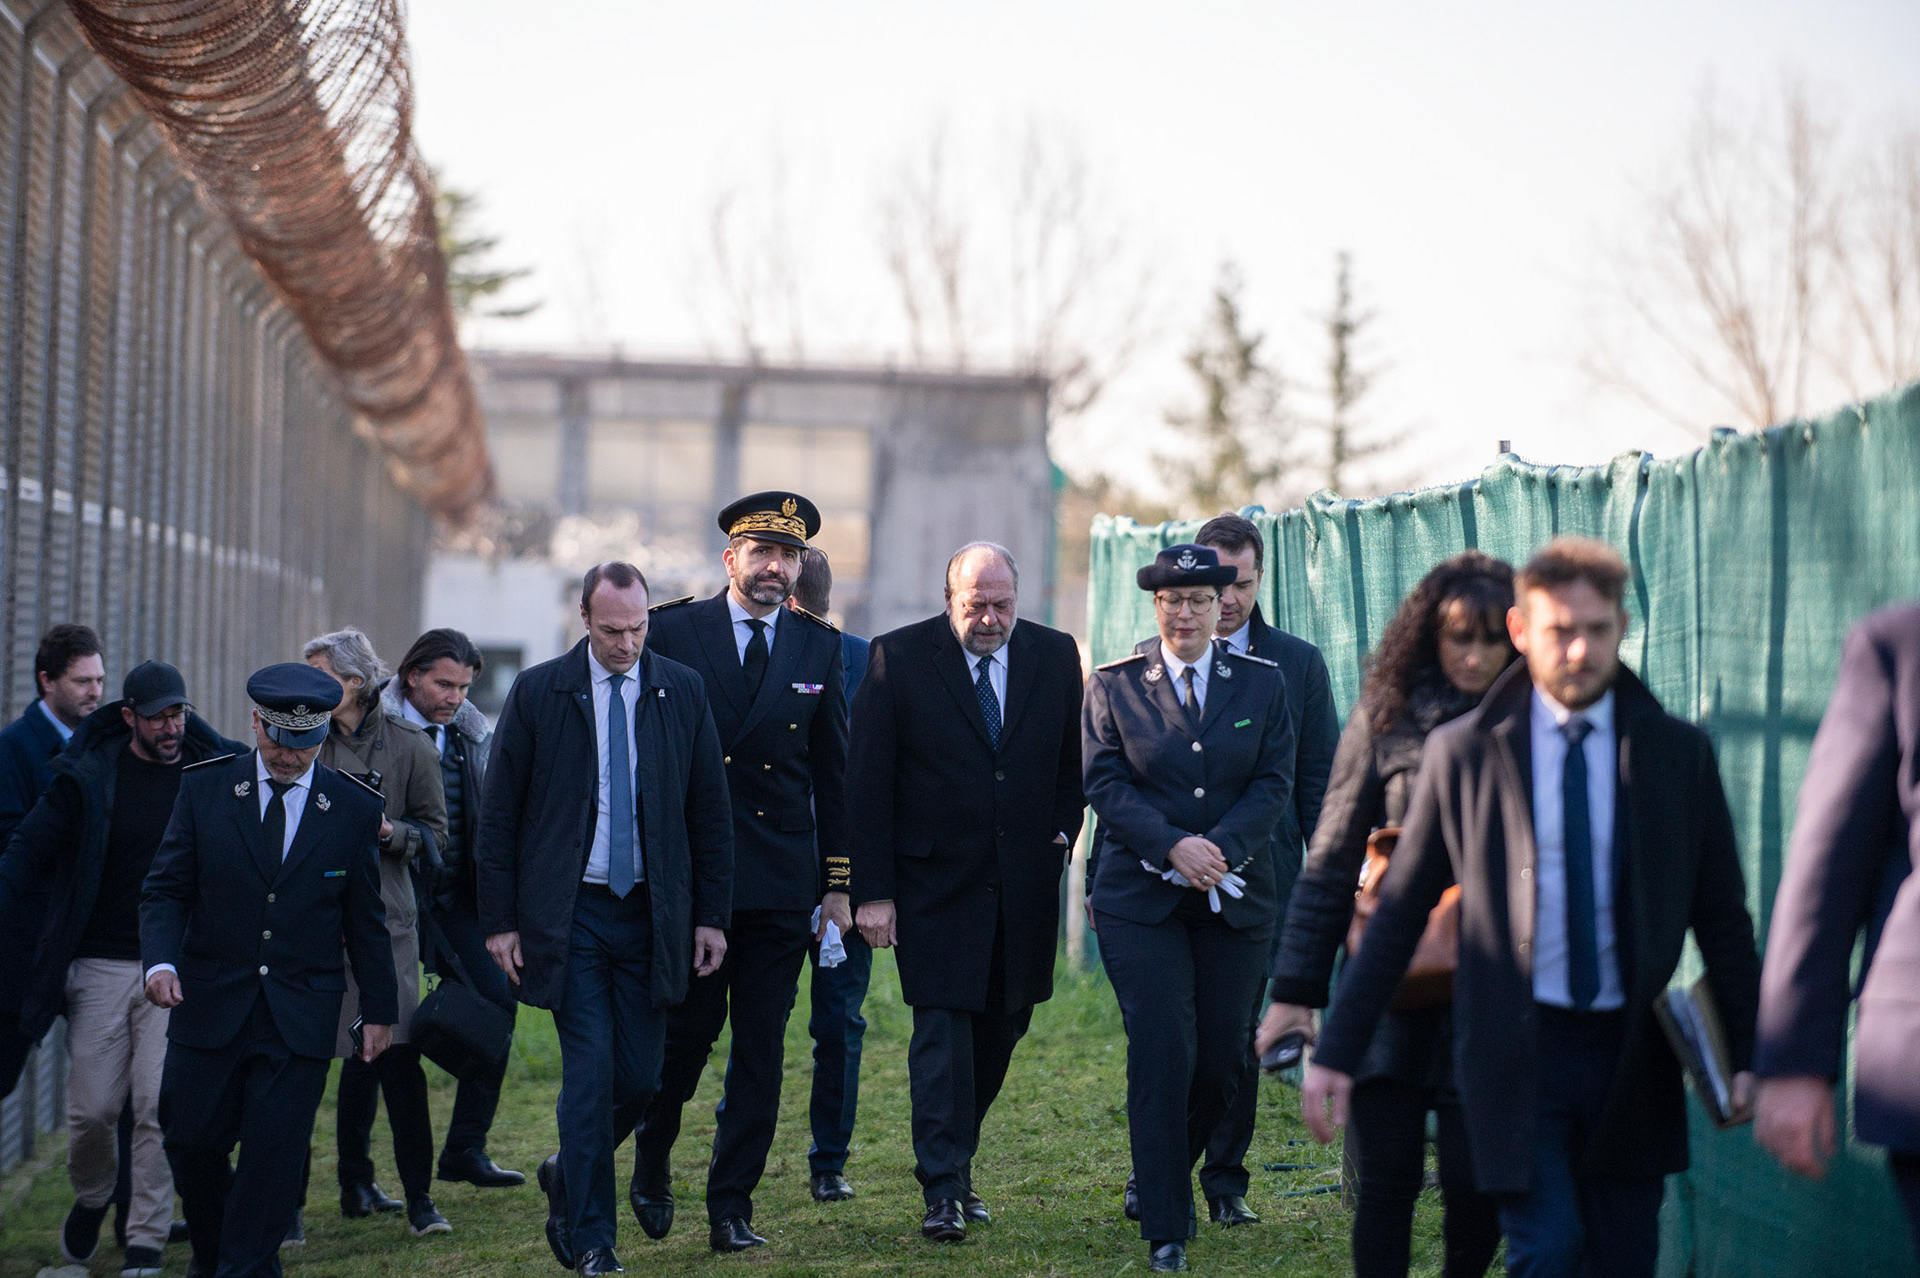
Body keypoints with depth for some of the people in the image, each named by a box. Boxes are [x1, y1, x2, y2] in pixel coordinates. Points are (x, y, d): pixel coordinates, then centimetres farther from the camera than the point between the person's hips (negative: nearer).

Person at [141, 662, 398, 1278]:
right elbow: (165, 888, 2)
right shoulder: (205, 788, 1)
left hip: (301, 1014, -1)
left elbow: (365, 920, 7)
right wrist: (160, 960, -15)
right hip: (210, 1000, 1)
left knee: (274, 1153, -5)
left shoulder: (354, 808, 1)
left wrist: (378, 1010, 8)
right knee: (190, 1141, 4)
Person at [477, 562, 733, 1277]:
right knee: (589, 1074, -7)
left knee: (640, 1076, 2)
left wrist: (712, 915, 3)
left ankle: (569, 1178, 30)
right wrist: (500, 921, -3)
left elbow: (710, 811, 8)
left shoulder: (682, 692, 4)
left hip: (652, 915, 2)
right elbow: (498, 815, 1)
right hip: (568, 915, -2)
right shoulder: (537, 694, -1)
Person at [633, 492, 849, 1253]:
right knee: (688, 1032, 0)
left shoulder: (820, 647, 8)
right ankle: (652, 1162, 27)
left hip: (782, 883, 2)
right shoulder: (672, 634, 0)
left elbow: (834, 772, 11)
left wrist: (838, 882, 7)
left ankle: (731, 1209, 9)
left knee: (761, 1050, 2)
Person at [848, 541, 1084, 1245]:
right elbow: (867, 783, -6)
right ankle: (943, 1192, -6)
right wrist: (872, 890, -10)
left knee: (1002, 1026, 10)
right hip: (935, 879, -4)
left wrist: (1060, 831, 1)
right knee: (942, 1029, -9)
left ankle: (956, 1162, 26)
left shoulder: (1056, 656, 4)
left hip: (1024, 882, 4)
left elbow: (1075, 759, 16)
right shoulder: (897, 658, -6)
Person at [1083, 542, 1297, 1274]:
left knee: (1222, 1059, 3)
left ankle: (1170, 1173, 32)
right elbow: (1106, 783, -4)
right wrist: (1173, 847, -18)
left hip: (1234, 897, 2)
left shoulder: (1263, 684, 7)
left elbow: (1275, 783, 0)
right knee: (1163, 1055, -10)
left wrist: (1219, 848, -16)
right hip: (1139, 898, -2)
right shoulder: (1113, 686, 3)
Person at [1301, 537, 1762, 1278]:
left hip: (1631, 1056, 2)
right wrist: (1337, 1050, 1)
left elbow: (1723, 918, 10)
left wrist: (1748, 1052, 3)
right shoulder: (1463, 754, 1)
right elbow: (1398, 913, 4)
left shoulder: (1679, 754, 5)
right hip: (1516, 1051, -2)